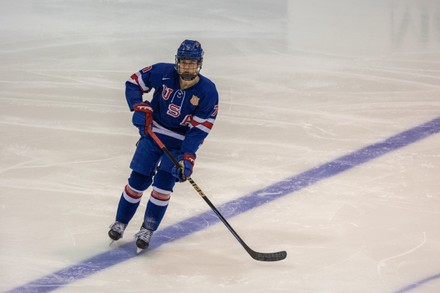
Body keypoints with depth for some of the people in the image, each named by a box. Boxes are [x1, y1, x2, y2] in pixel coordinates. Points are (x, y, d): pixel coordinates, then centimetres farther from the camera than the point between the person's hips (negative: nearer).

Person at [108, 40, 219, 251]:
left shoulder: (208, 91, -18)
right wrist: (139, 108, -17)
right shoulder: (163, 73, -16)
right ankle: (120, 222, 21)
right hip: (152, 134, 1)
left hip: (180, 143, -1)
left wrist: (188, 156, -27)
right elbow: (134, 82, -2)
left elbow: (199, 129, -19)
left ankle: (147, 229, 2)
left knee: (164, 182, -13)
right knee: (138, 180, 0)